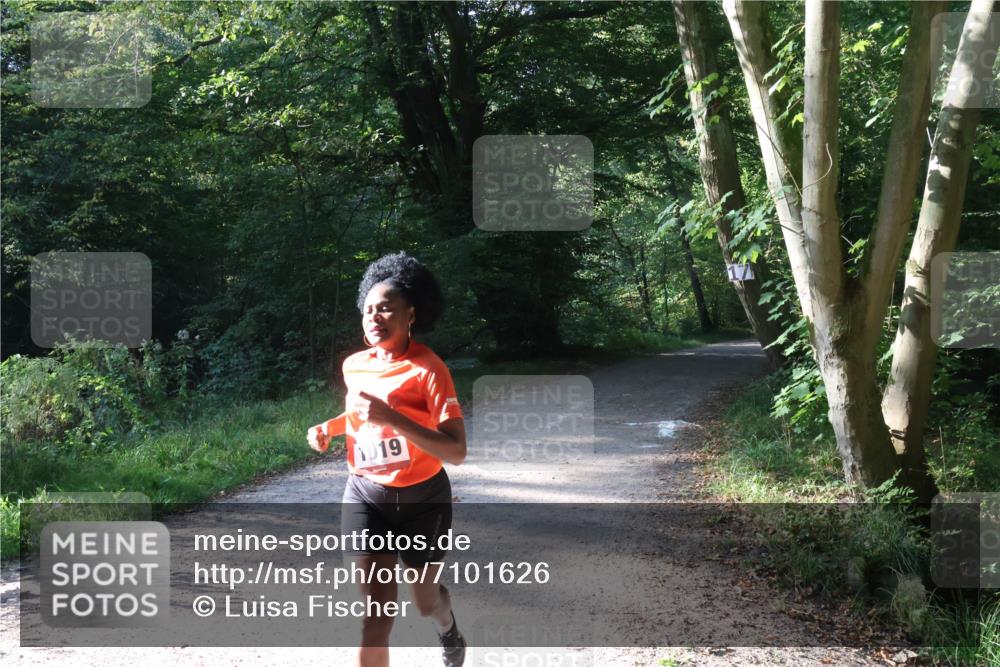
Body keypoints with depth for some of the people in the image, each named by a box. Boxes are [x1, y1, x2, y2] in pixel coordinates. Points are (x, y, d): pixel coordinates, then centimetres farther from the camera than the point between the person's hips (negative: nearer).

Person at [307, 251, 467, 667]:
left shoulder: (428, 369, -19)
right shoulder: (353, 366, -1)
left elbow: (456, 452, -27)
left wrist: (392, 418, -35)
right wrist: (330, 427, 0)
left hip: (422, 500, -3)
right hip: (366, 496, 3)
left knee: (425, 601, 18)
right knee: (374, 614, -9)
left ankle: (448, 630, 56)